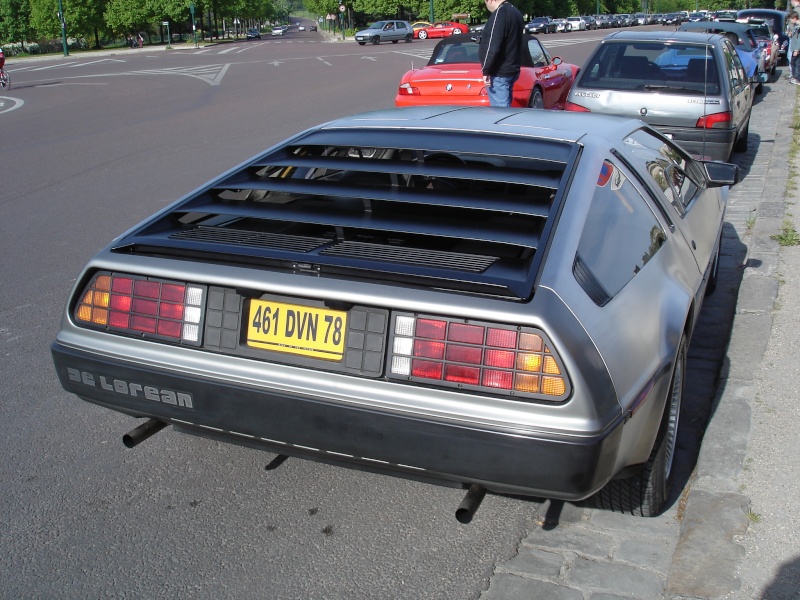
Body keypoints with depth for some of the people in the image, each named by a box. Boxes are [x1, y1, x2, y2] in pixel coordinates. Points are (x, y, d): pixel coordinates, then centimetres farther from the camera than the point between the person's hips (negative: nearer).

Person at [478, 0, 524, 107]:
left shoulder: (499, 14, -17)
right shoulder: (515, 12, 15)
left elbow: (493, 47, -24)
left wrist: (486, 70, -20)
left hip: (498, 73, -10)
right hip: (511, 69, 10)